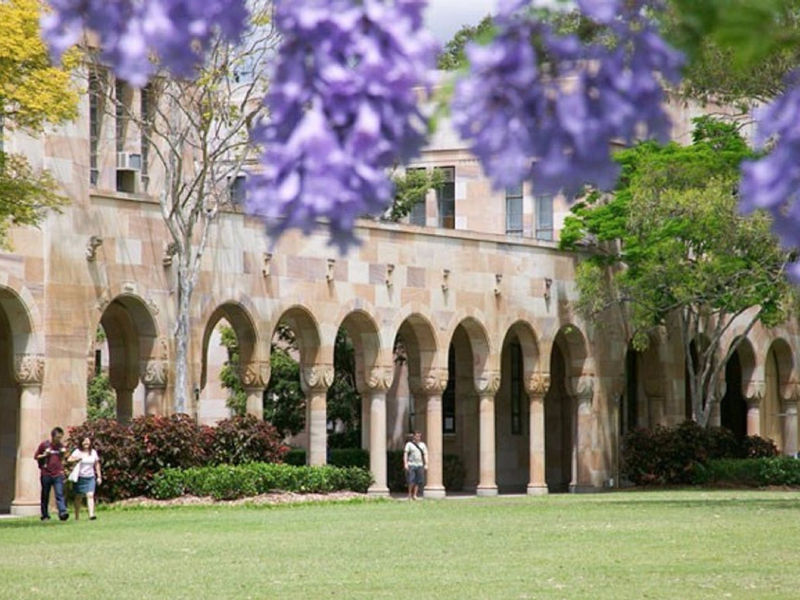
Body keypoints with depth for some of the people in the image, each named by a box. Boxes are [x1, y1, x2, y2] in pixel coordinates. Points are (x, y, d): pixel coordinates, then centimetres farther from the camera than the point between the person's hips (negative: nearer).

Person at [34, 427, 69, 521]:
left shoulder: (61, 446, 9)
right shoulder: (44, 445, 0)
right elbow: (36, 457, 5)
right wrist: (44, 455, -10)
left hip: (58, 474, 1)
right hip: (46, 474, -1)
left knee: (60, 494, -12)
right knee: (45, 496, 7)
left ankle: (63, 512, -23)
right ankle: (45, 515, 15)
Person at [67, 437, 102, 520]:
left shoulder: (93, 452, 7)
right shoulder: (78, 452, -2)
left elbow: (97, 465, 14)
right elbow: (69, 459, -13)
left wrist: (99, 476, 12)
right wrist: (77, 459, -31)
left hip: (90, 477, 1)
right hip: (79, 477, -1)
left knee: (90, 495, -14)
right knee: (78, 497, 7)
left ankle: (91, 514, -24)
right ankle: (77, 516, 18)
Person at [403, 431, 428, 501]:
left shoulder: (422, 445, 13)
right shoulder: (409, 444, 3)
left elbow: (425, 455, 11)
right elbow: (405, 454, -2)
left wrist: (426, 464, 0)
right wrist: (405, 463, -12)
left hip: (420, 465, 3)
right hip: (411, 465, -3)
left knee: (418, 481, -2)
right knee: (411, 481, -8)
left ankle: (415, 495, 4)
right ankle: (410, 494, 8)